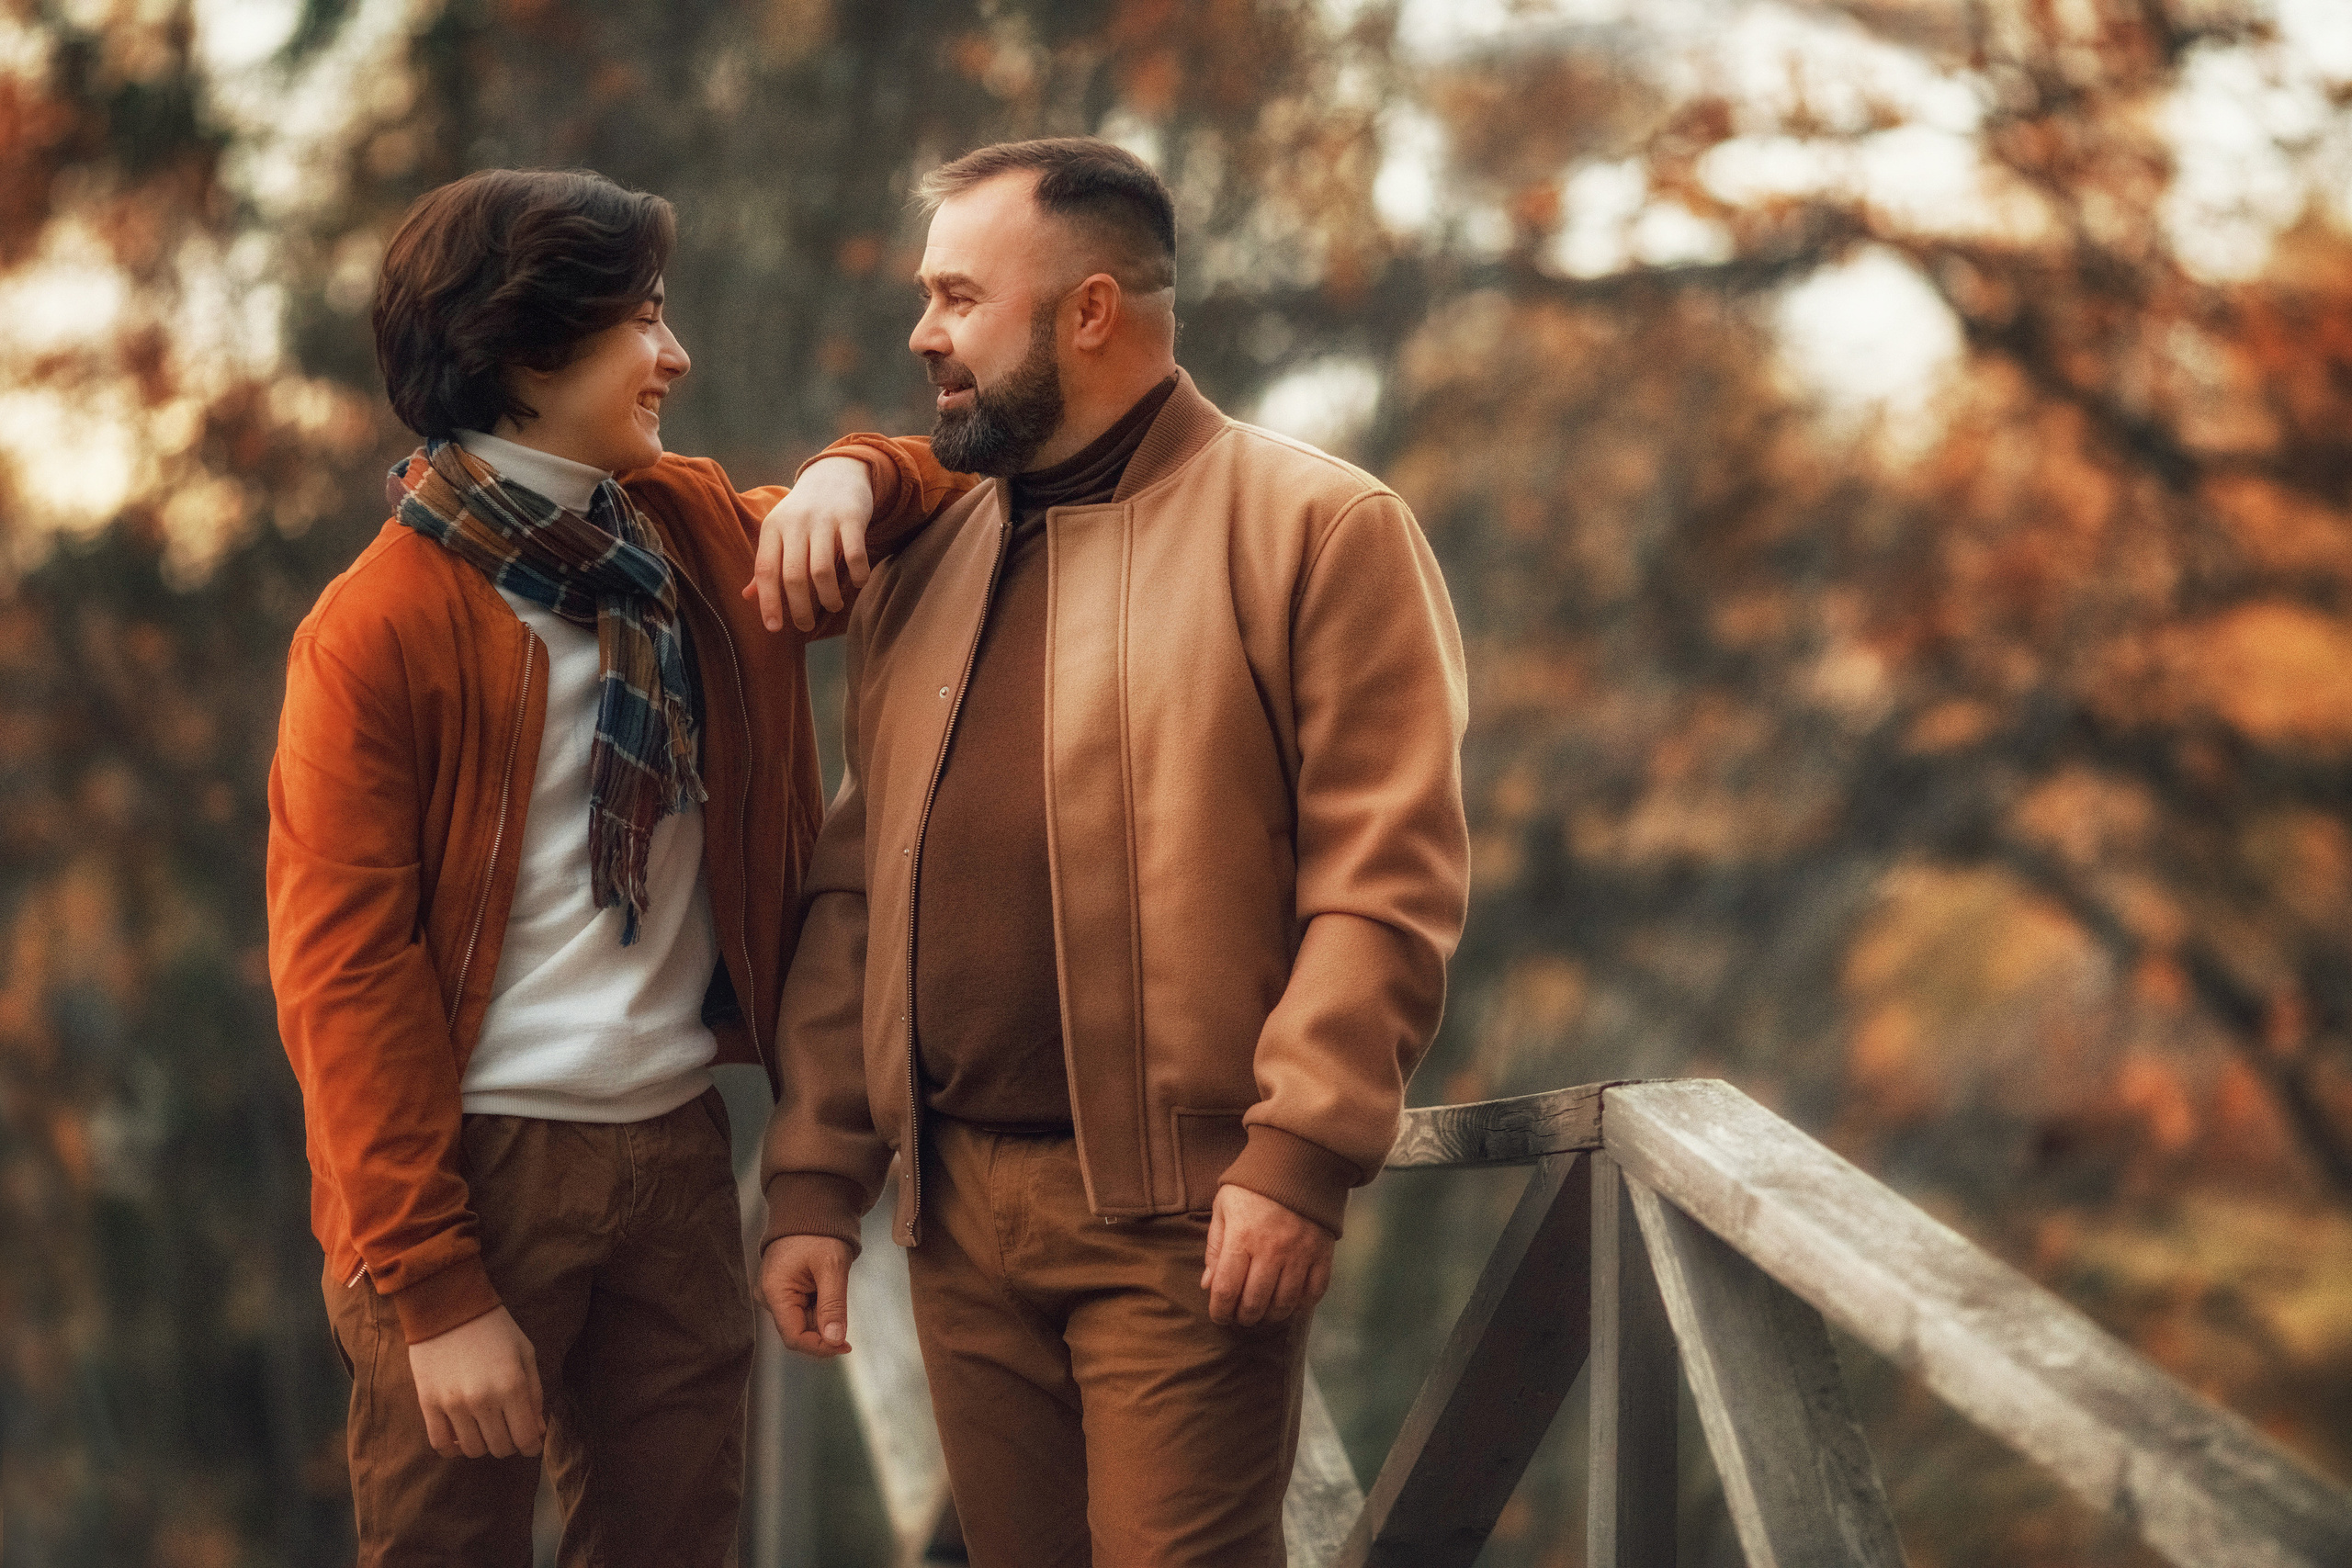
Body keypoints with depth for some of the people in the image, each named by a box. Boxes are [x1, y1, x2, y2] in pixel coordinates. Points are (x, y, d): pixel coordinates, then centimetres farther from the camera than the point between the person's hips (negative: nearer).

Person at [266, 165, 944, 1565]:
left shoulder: (694, 529, 8)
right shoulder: (381, 627, -10)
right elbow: (343, 974, -13)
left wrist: (846, 476, -2)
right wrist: (435, 1290, -17)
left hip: (677, 1144, 6)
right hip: (476, 1167, -5)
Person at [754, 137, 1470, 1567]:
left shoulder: (1317, 529, -4)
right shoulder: (926, 575, 16)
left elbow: (1388, 877, -11)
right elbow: (856, 897, 15)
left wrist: (1297, 1161, -17)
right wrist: (817, 1183, 9)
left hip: (1182, 1222, -6)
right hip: (960, 1215, 6)